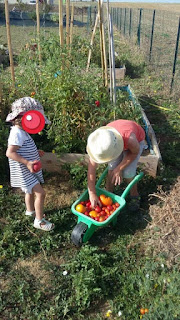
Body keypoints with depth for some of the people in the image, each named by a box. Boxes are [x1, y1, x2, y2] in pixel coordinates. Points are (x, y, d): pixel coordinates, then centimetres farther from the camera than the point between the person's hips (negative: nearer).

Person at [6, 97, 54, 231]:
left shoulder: (21, 132, 7)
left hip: (28, 170, 11)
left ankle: (30, 210, 51)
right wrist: (27, 163, -34)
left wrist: (36, 152, 9)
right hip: (24, 173, -11)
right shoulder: (18, 133, -24)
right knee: (40, 193, -10)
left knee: (30, 190, 27)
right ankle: (39, 220, 5)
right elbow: (10, 152, -30)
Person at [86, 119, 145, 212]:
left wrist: (119, 168, -24)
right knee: (111, 170, -12)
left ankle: (134, 196, 14)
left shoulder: (130, 139, -46)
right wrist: (92, 194, -29)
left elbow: (135, 152, -21)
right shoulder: (98, 142, -35)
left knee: (128, 172, -13)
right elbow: (91, 168, -29)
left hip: (137, 140, -2)